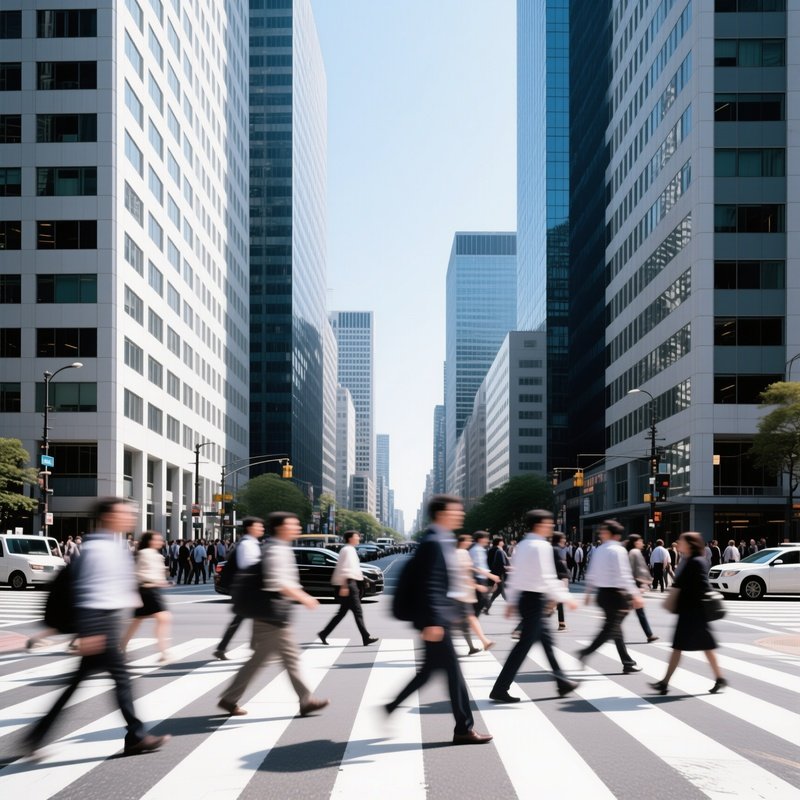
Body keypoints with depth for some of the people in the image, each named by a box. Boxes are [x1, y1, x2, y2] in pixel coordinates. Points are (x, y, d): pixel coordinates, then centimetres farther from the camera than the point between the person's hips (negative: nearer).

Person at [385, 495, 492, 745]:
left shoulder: (443, 540, 14)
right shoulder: (433, 542, -17)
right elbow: (429, 585, -23)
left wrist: (454, 612, 24)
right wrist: (433, 622, -26)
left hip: (441, 616, 10)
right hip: (435, 619, -10)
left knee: (430, 669, 16)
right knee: (452, 671, -3)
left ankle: (392, 706, 22)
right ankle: (464, 728, 6)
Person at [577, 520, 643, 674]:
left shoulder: (598, 550, 8)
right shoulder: (618, 550, -12)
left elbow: (592, 573, 12)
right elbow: (624, 575, -18)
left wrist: (589, 592, 22)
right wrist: (635, 595, -18)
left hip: (602, 592, 8)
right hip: (615, 593, -8)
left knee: (614, 627, 12)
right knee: (611, 628, -3)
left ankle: (627, 662, 18)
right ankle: (586, 652, -14)